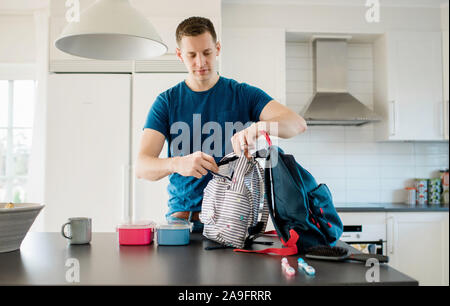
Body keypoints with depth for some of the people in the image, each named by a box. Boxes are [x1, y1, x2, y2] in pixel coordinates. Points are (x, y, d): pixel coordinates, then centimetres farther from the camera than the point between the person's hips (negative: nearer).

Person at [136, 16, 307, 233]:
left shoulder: (244, 95, 6)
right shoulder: (166, 102, 7)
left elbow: (298, 124, -8)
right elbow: (141, 166, -3)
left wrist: (260, 126, -29)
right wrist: (177, 163, -25)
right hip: (182, 217, 1)